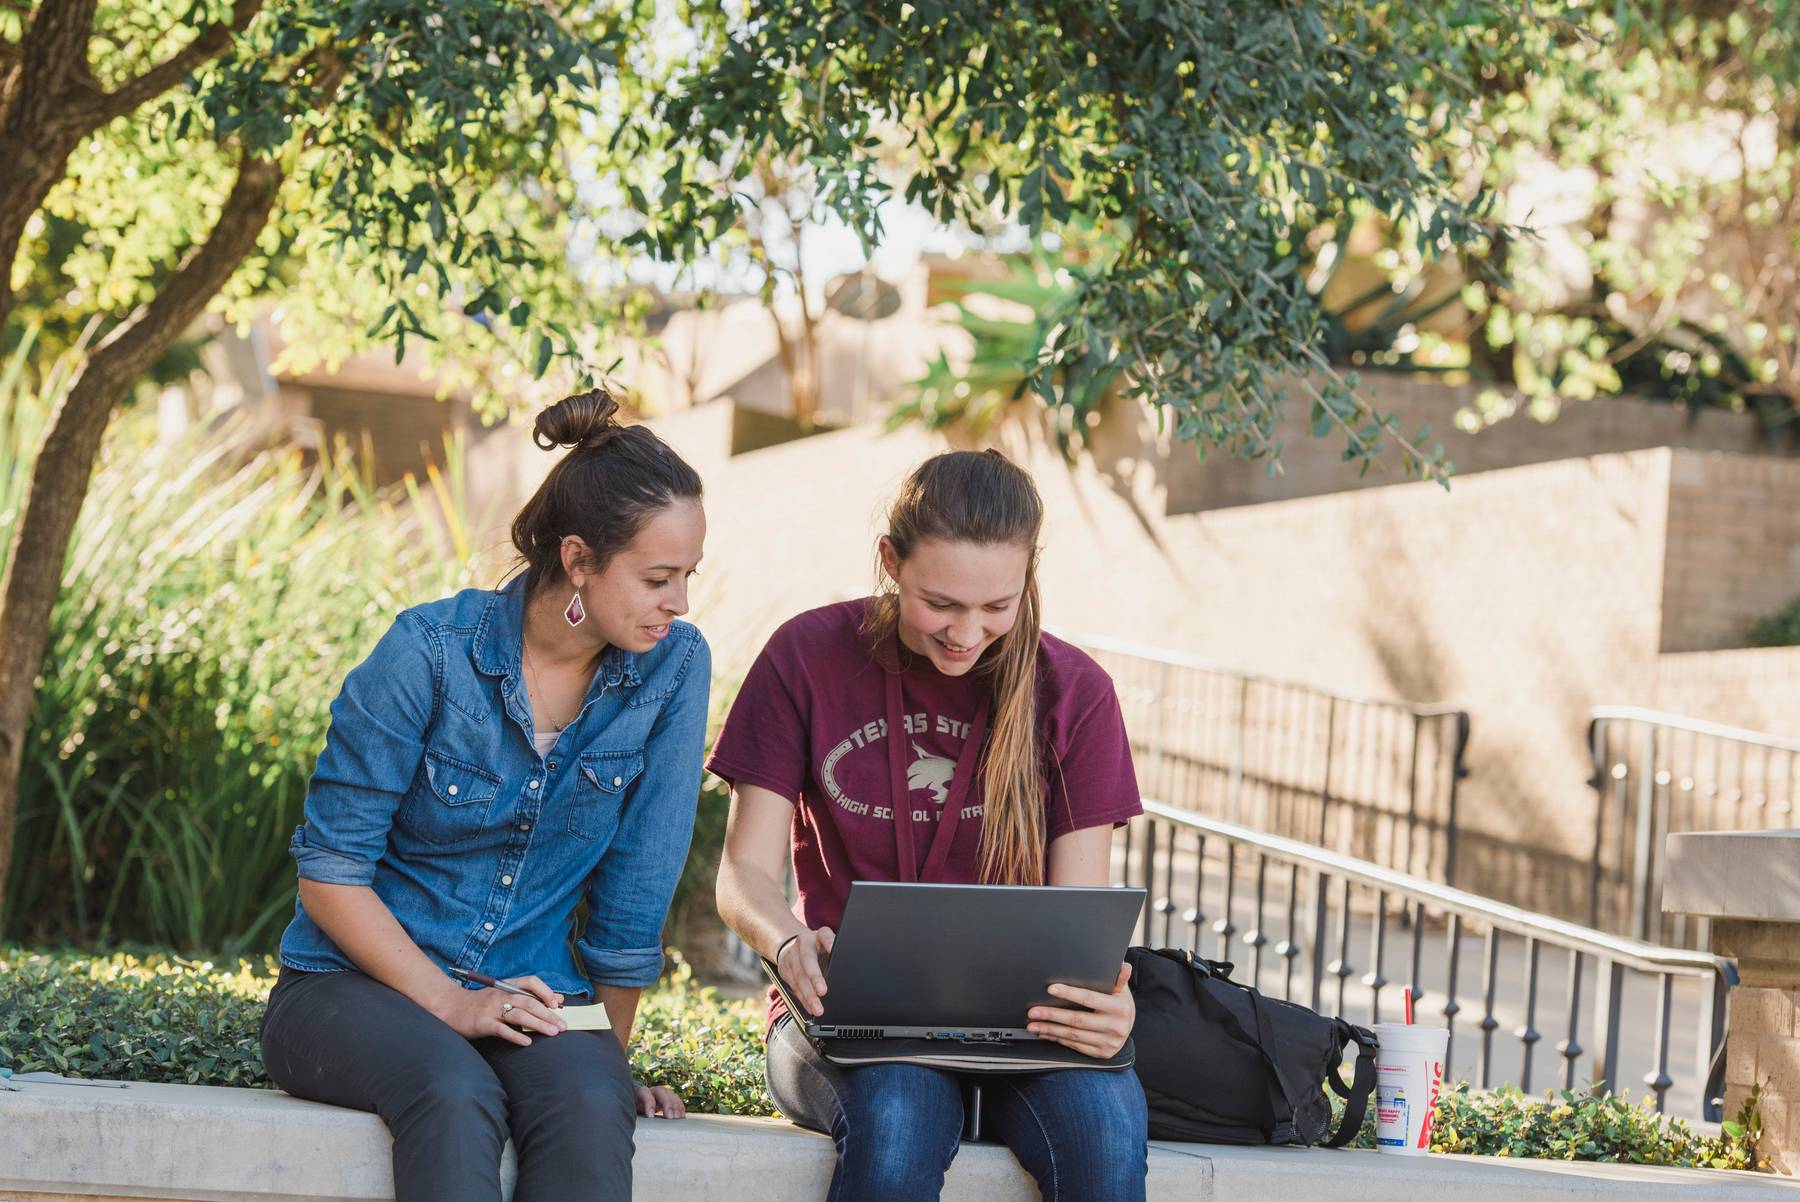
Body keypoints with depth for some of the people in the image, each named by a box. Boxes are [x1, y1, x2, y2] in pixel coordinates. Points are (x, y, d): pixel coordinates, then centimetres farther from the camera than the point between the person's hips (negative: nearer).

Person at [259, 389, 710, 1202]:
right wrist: (450, 1005, -16)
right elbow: (329, 871, -9)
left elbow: (634, 893, 2)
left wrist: (609, 1052, 7)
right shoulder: (429, 655, -13)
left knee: (587, 1105, -33)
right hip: (353, 985, -2)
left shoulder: (672, 668, -4)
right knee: (457, 1098, -37)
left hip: (530, 1000, 3)